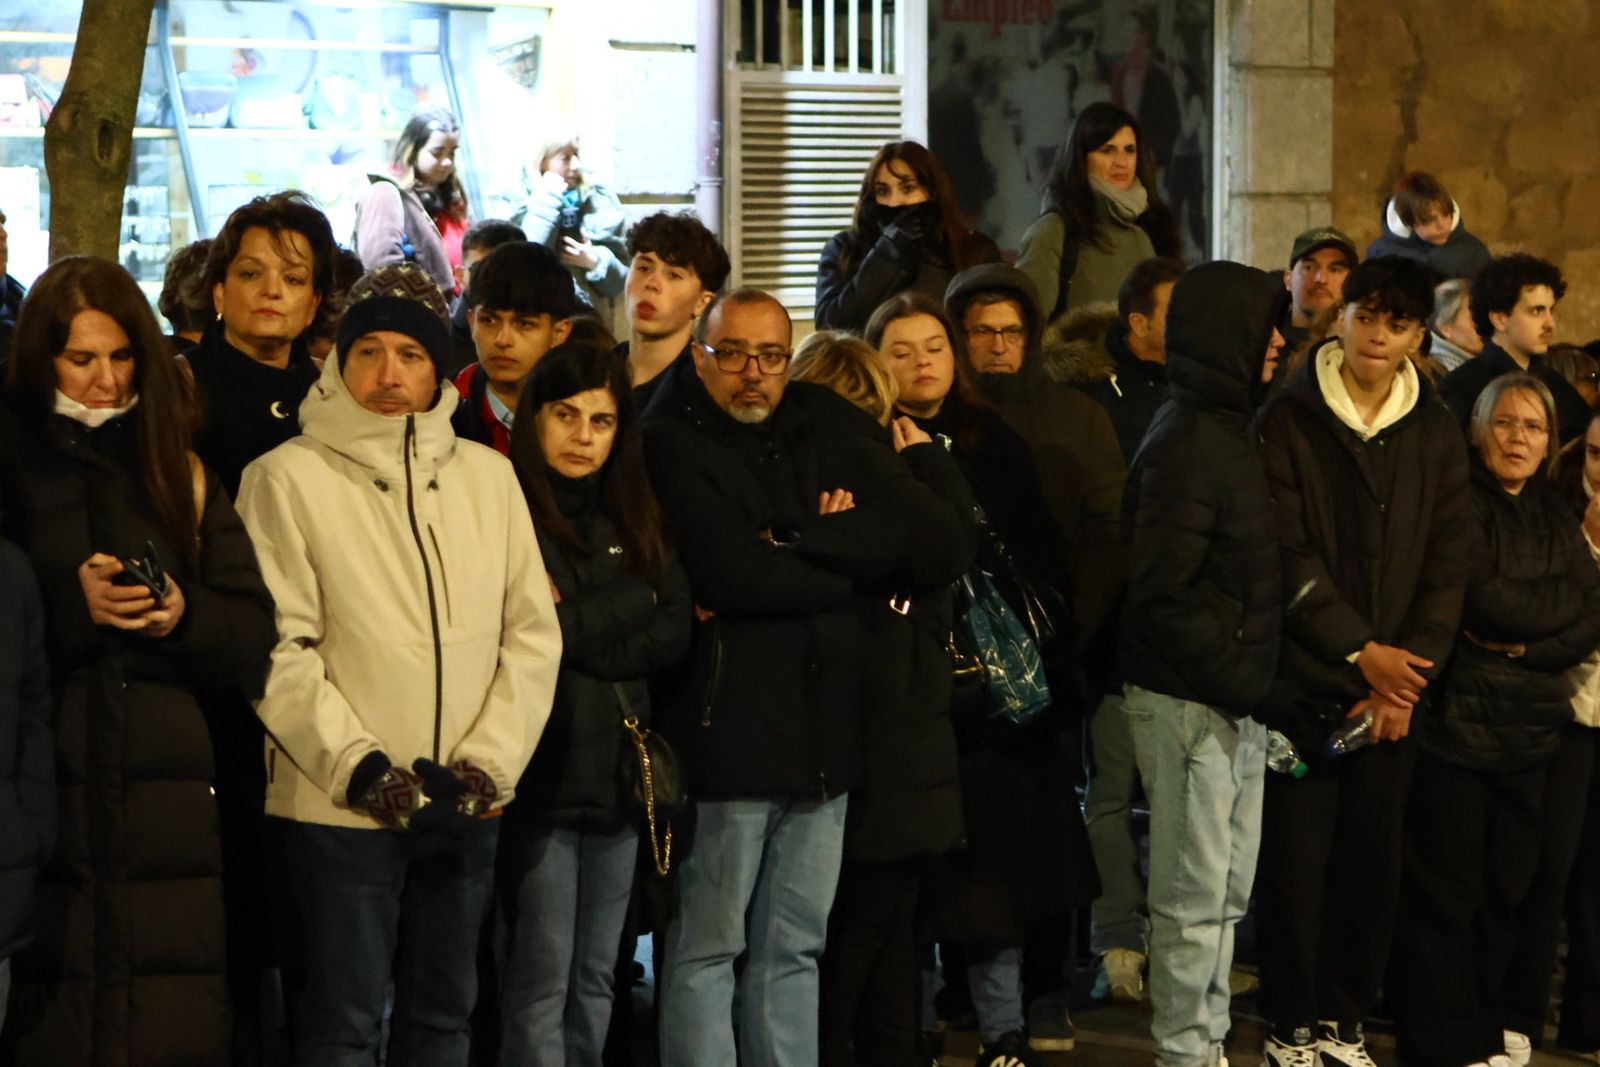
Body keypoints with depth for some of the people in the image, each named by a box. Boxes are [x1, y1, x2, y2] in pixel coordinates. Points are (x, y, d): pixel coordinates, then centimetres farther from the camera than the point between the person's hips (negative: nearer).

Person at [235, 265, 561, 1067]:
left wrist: (488, 763, -5)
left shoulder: (488, 475, 8)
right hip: (341, 807, -4)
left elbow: (533, 631, 6)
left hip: (466, 806, 4)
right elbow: (278, 649, -10)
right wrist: (360, 767, -15)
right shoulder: (288, 478, -5)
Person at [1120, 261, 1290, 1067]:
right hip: (1189, 700, -9)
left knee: (1230, 893, 16)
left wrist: (1258, 683, 7)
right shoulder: (1186, 445, -16)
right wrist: (1245, 682, -19)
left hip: (1235, 702, 9)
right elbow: (1161, 597, -21)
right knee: (1195, 898, -2)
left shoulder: (1225, 429, 13)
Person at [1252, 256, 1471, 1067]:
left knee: (1374, 861, 6)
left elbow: (1446, 566, 4)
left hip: (1392, 691, 3)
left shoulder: (1436, 435, 7)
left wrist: (1408, 675, -6)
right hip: (1302, 684, -3)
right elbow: (1289, 557, -9)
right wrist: (1361, 651, -14)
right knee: (1296, 859, 0)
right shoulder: (1289, 421, -3)